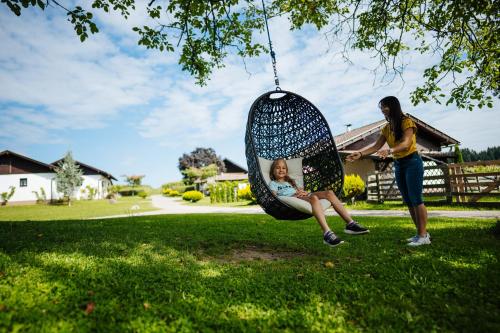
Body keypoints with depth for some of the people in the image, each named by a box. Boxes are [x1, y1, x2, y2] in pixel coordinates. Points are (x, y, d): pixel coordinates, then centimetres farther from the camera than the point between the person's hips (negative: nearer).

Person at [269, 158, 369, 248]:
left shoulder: (290, 181, 38)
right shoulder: (273, 183, 17)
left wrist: (304, 192, 2)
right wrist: (295, 195, -10)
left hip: (303, 197, 7)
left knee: (329, 193, -16)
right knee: (314, 198, -37)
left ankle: (350, 223, -21)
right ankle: (327, 233, -52)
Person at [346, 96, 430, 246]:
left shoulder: (406, 122, -10)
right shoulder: (386, 128, 10)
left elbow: (406, 143, -24)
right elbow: (376, 147, 5)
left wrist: (389, 151, -42)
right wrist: (360, 154, -9)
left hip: (412, 162, -7)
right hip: (398, 165, 7)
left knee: (416, 200, -9)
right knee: (408, 201, 7)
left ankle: (423, 235, -4)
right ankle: (421, 233, 15)